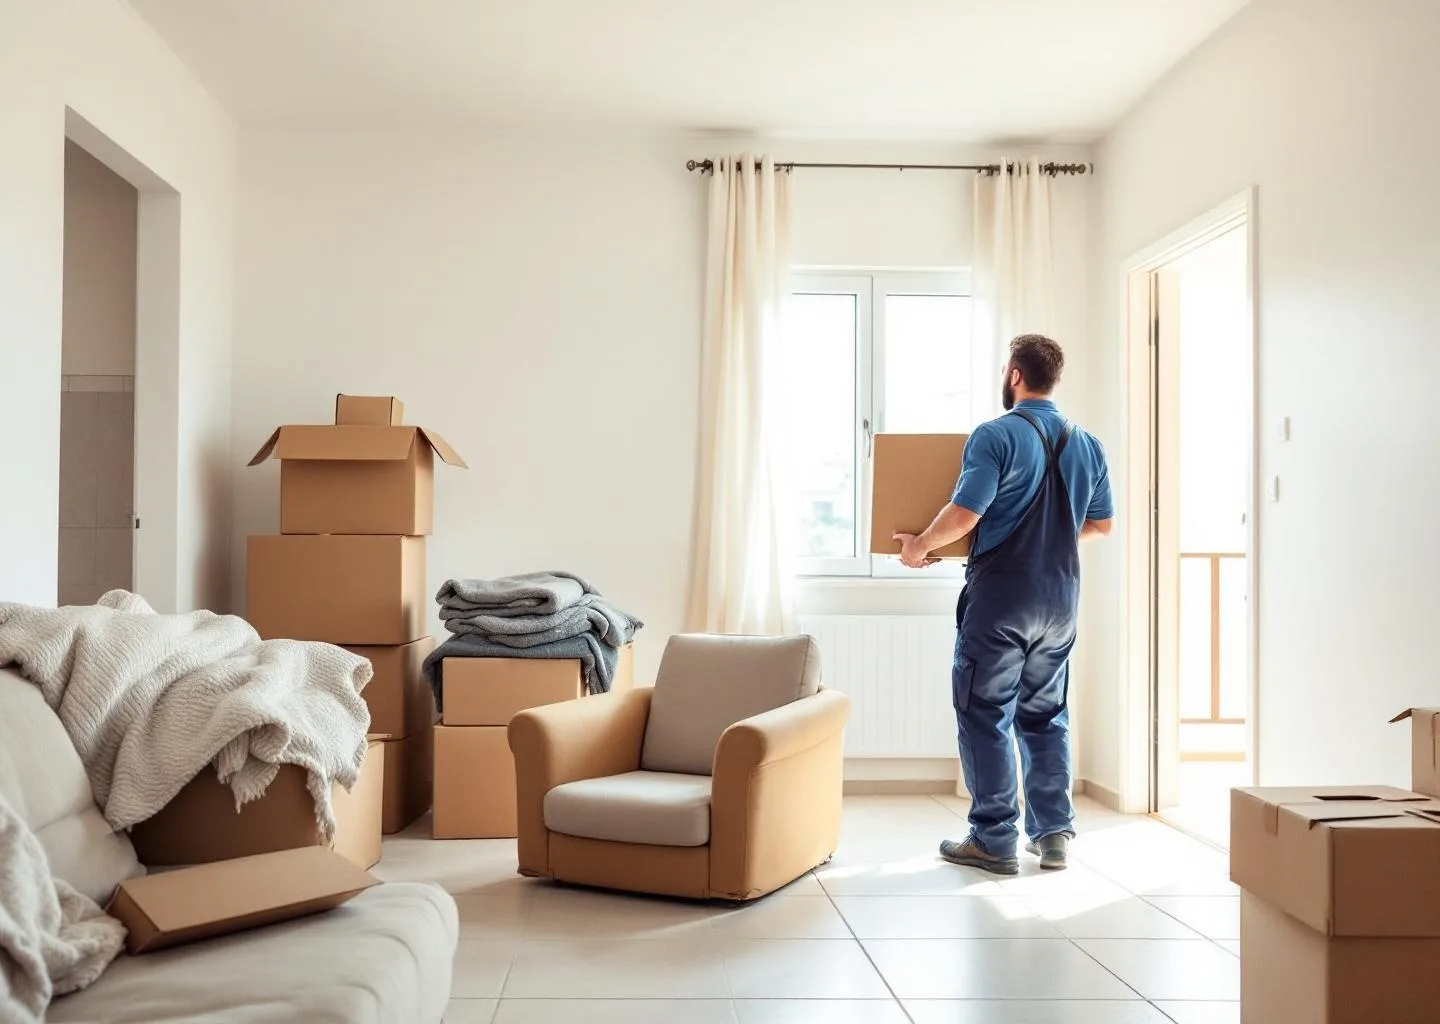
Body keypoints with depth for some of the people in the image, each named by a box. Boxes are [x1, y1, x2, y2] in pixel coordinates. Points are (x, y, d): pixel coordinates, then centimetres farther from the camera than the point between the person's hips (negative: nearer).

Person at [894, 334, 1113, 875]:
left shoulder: (995, 436, -12)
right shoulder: (1087, 445, 8)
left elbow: (965, 512, -21)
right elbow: (1102, 524, 16)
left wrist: (919, 545, -4)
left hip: (1000, 600, -6)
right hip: (1060, 602, 6)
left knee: (986, 718, 2)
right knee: (1046, 717, 14)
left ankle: (994, 841, 4)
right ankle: (1054, 834, 17)